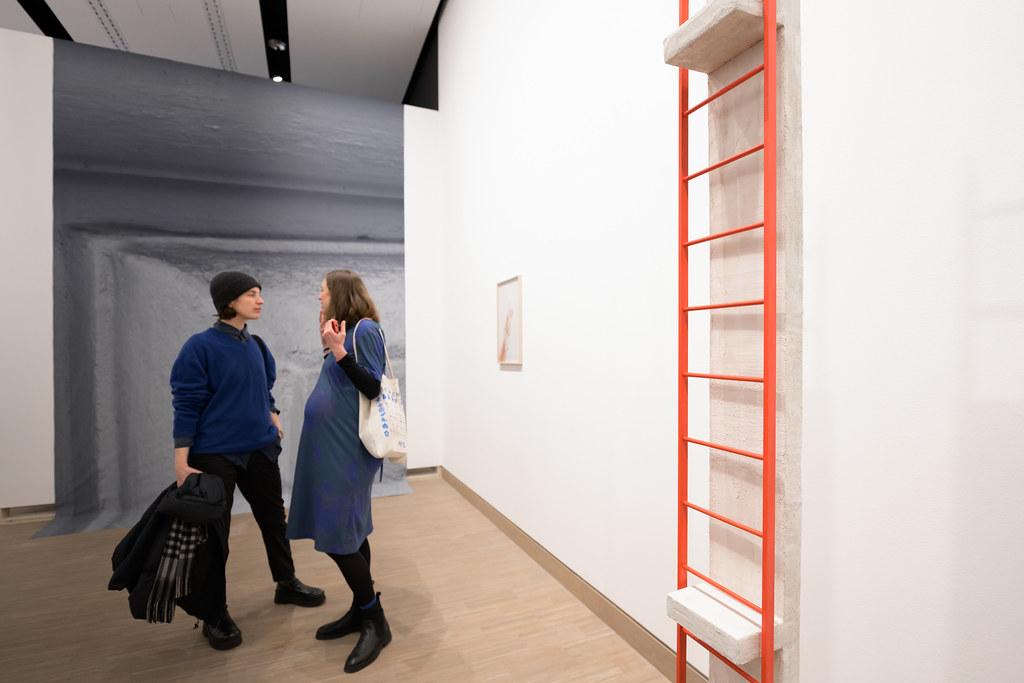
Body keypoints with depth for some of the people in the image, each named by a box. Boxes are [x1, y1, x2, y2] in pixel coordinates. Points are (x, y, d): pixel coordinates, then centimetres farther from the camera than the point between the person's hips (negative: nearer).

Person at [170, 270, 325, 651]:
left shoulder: (256, 346, 5)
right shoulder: (201, 345, -12)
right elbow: (186, 404, -13)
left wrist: (272, 415, 2)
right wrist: (181, 460, -15)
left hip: (260, 450, 6)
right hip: (215, 455, -6)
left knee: (273, 518, 17)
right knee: (215, 532, 8)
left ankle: (286, 583, 38)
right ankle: (215, 615, 27)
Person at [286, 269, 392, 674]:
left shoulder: (365, 329, -12)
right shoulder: (344, 329, 13)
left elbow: (375, 389, -18)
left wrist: (339, 352, -23)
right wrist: (328, 345, 12)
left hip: (348, 447, -9)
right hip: (330, 444, 9)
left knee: (336, 534, -5)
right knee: (349, 530, 14)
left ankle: (375, 621, 11)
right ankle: (361, 611, 28)